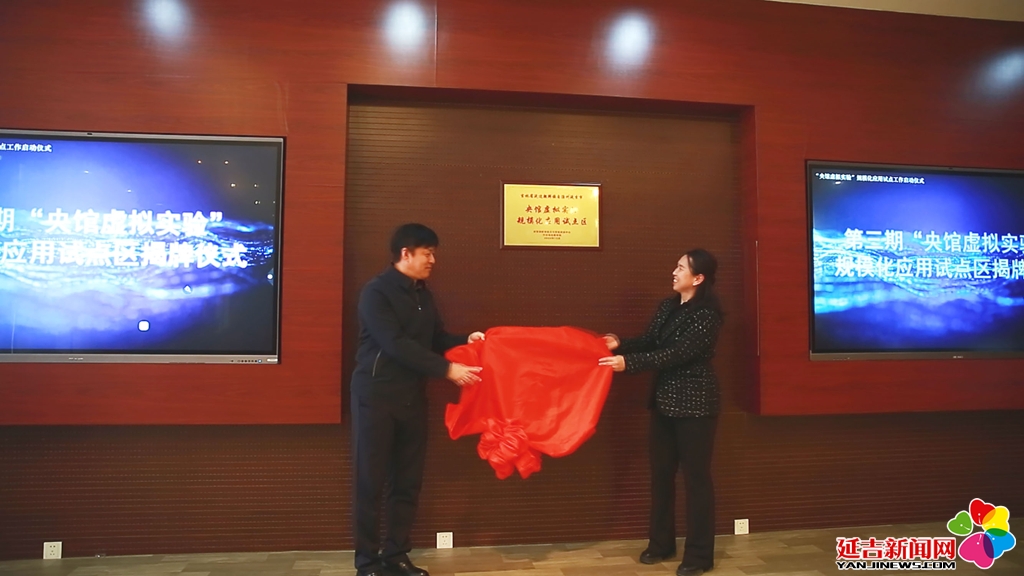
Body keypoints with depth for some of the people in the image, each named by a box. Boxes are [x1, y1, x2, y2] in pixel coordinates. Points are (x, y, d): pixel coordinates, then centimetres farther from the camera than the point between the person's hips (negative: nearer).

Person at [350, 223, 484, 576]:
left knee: (408, 481, 10)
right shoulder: (376, 292, -12)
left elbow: (436, 339, 14)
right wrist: (447, 370, -24)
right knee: (370, 482, 2)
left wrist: (466, 341, -6)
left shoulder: (422, 294, 12)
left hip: (412, 397, 7)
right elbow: (396, 345, -21)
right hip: (376, 396, -7)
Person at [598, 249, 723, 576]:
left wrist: (628, 363, -27)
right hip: (664, 401, 8)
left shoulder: (708, 314, -16)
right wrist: (621, 344, -7)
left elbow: (678, 354, -23)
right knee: (660, 472, 14)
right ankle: (661, 544, 29)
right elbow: (650, 343, 11)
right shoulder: (667, 307, 8)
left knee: (696, 476, 2)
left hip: (695, 404, -8)